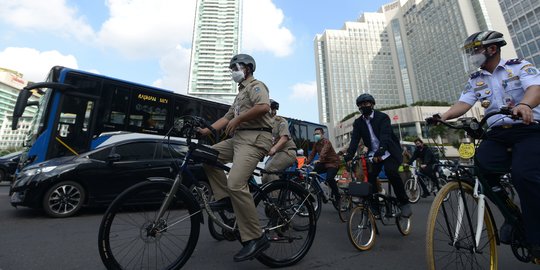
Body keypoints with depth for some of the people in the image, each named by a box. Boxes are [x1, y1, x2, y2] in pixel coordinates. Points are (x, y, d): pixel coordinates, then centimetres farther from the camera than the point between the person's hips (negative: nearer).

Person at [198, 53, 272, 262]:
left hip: (255, 138, -10)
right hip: (239, 138, 10)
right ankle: (224, 197, 7)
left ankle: (256, 238, -12)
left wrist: (237, 119, -13)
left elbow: (263, 107, -20)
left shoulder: (255, 85, 2)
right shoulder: (241, 93, 31)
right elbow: (227, 117, 23)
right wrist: (207, 130, 11)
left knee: (236, 184, -23)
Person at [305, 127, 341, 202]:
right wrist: (306, 163, -14)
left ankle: (337, 196, -7)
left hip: (333, 163, -7)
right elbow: (312, 154, -1)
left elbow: (324, 152, -36)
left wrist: (319, 160, -52)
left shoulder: (326, 142, -17)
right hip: (324, 163, 8)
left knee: (329, 179, -29)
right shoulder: (316, 144, 7)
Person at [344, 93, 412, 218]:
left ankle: (404, 202, -6)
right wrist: (348, 156, -28)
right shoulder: (358, 122, 1)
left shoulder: (382, 117, -10)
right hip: (373, 153, 4)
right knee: (370, 176, -14)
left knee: (390, 171, -28)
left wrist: (379, 152, -43)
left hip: (389, 151, -4)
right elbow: (354, 140, -11)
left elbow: (385, 135, -26)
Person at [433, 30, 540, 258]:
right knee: (480, 164, -22)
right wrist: (443, 116, -23)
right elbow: (463, 103, -2)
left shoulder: (519, 66, 3)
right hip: (497, 134, 4)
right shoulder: (475, 80, 13)